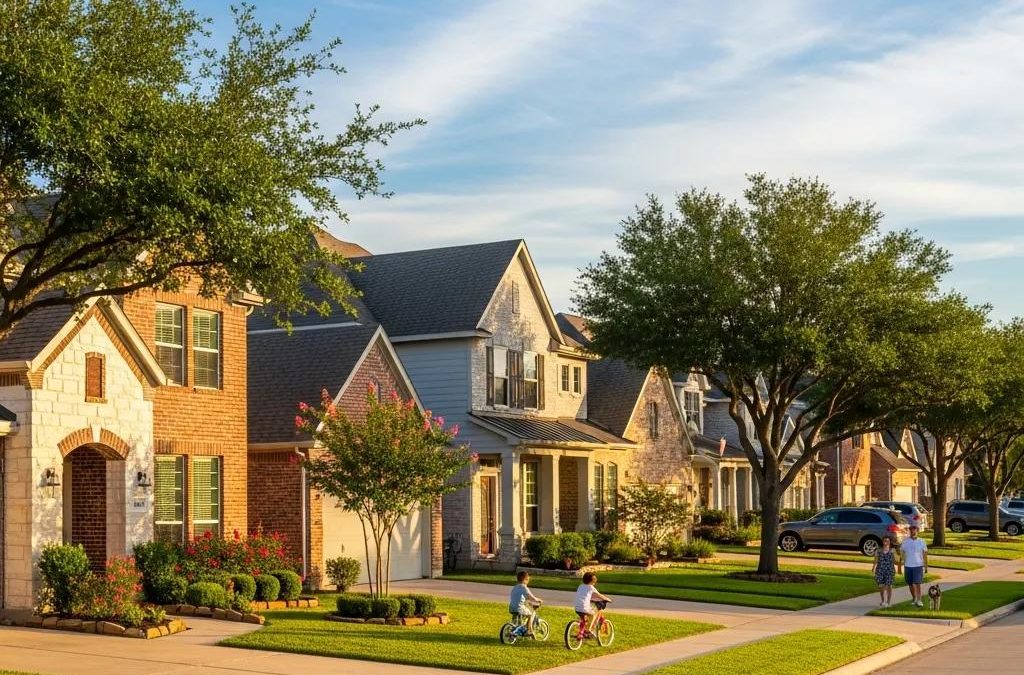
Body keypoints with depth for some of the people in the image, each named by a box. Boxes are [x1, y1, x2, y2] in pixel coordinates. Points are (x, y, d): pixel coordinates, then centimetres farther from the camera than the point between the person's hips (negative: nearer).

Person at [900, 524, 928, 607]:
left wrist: (926, 567, 4)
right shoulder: (905, 542, 4)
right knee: (911, 584, 10)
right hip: (908, 566, 2)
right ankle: (914, 599, 25)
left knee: (917, 583, -12)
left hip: (918, 566, -2)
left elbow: (925, 555, 6)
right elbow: (901, 554, 8)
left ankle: (919, 600, -13)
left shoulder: (921, 542, 2)